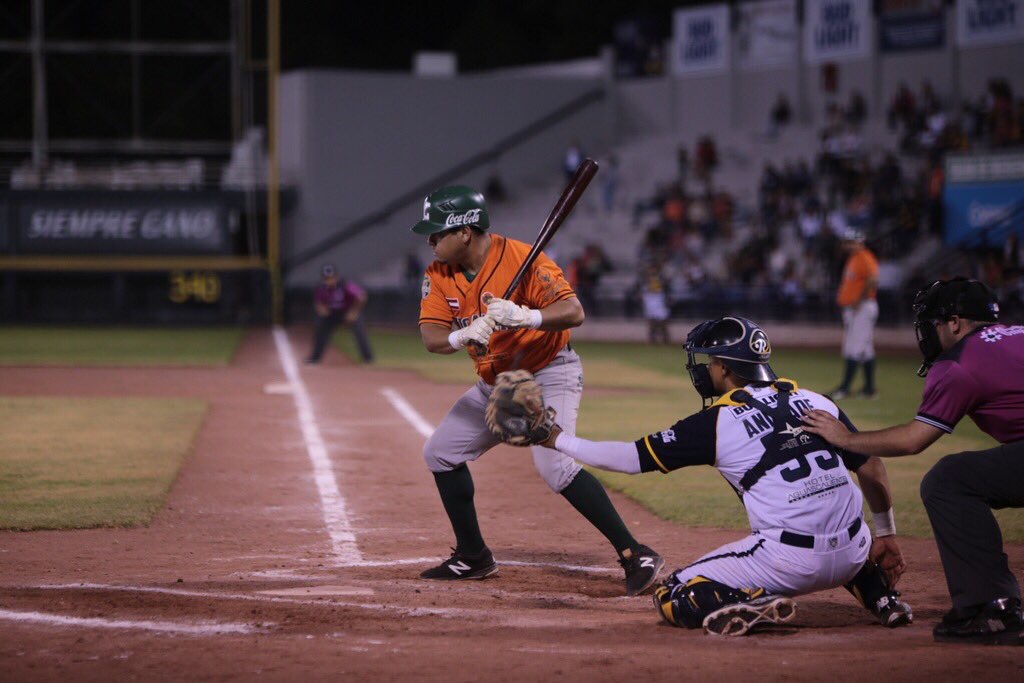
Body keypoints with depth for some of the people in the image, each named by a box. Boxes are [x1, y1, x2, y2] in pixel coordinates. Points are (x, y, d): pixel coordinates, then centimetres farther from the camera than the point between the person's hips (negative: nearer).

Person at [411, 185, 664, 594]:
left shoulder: (521, 260, -24)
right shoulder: (439, 274, -3)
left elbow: (574, 312, -32)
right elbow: (431, 337, -13)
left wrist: (527, 317, -49)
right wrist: (461, 336, -35)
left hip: (549, 374, -8)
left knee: (554, 465, -27)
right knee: (440, 453, 11)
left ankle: (635, 555, -26)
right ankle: (473, 557, 23)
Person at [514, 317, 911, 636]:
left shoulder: (715, 423, -2)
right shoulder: (816, 403, 10)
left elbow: (632, 458, 2)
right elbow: (872, 470, 11)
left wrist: (558, 440, 14)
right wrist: (886, 536, 23)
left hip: (787, 561, -6)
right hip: (850, 557, 6)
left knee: (673, 598, 8)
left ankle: (752, 604, -20)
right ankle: (882, 596, 15)